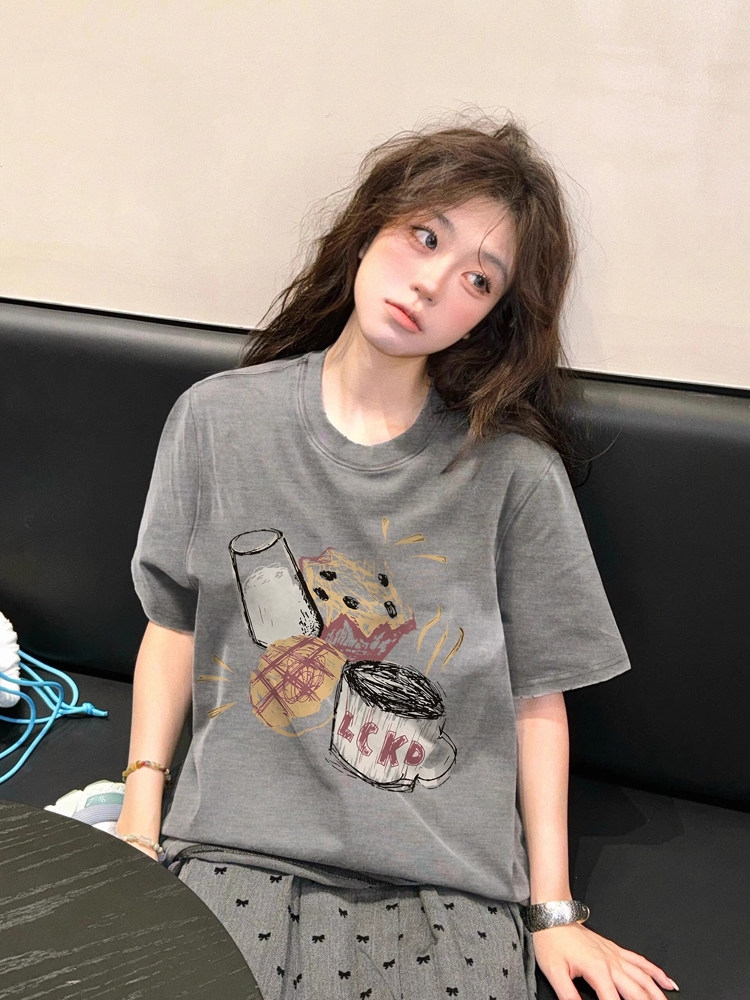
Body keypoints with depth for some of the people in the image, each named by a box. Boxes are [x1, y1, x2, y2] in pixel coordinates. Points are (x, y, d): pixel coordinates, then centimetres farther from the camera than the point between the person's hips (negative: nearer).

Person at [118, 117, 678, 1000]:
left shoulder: (514, 471, -4)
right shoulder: (219, 418, 2)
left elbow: (538, 693, 0)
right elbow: (175, 623, 9)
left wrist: (553, 910, 0)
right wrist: (139, 818, 3)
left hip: (446, 879, 0)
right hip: (236, 851, 1)